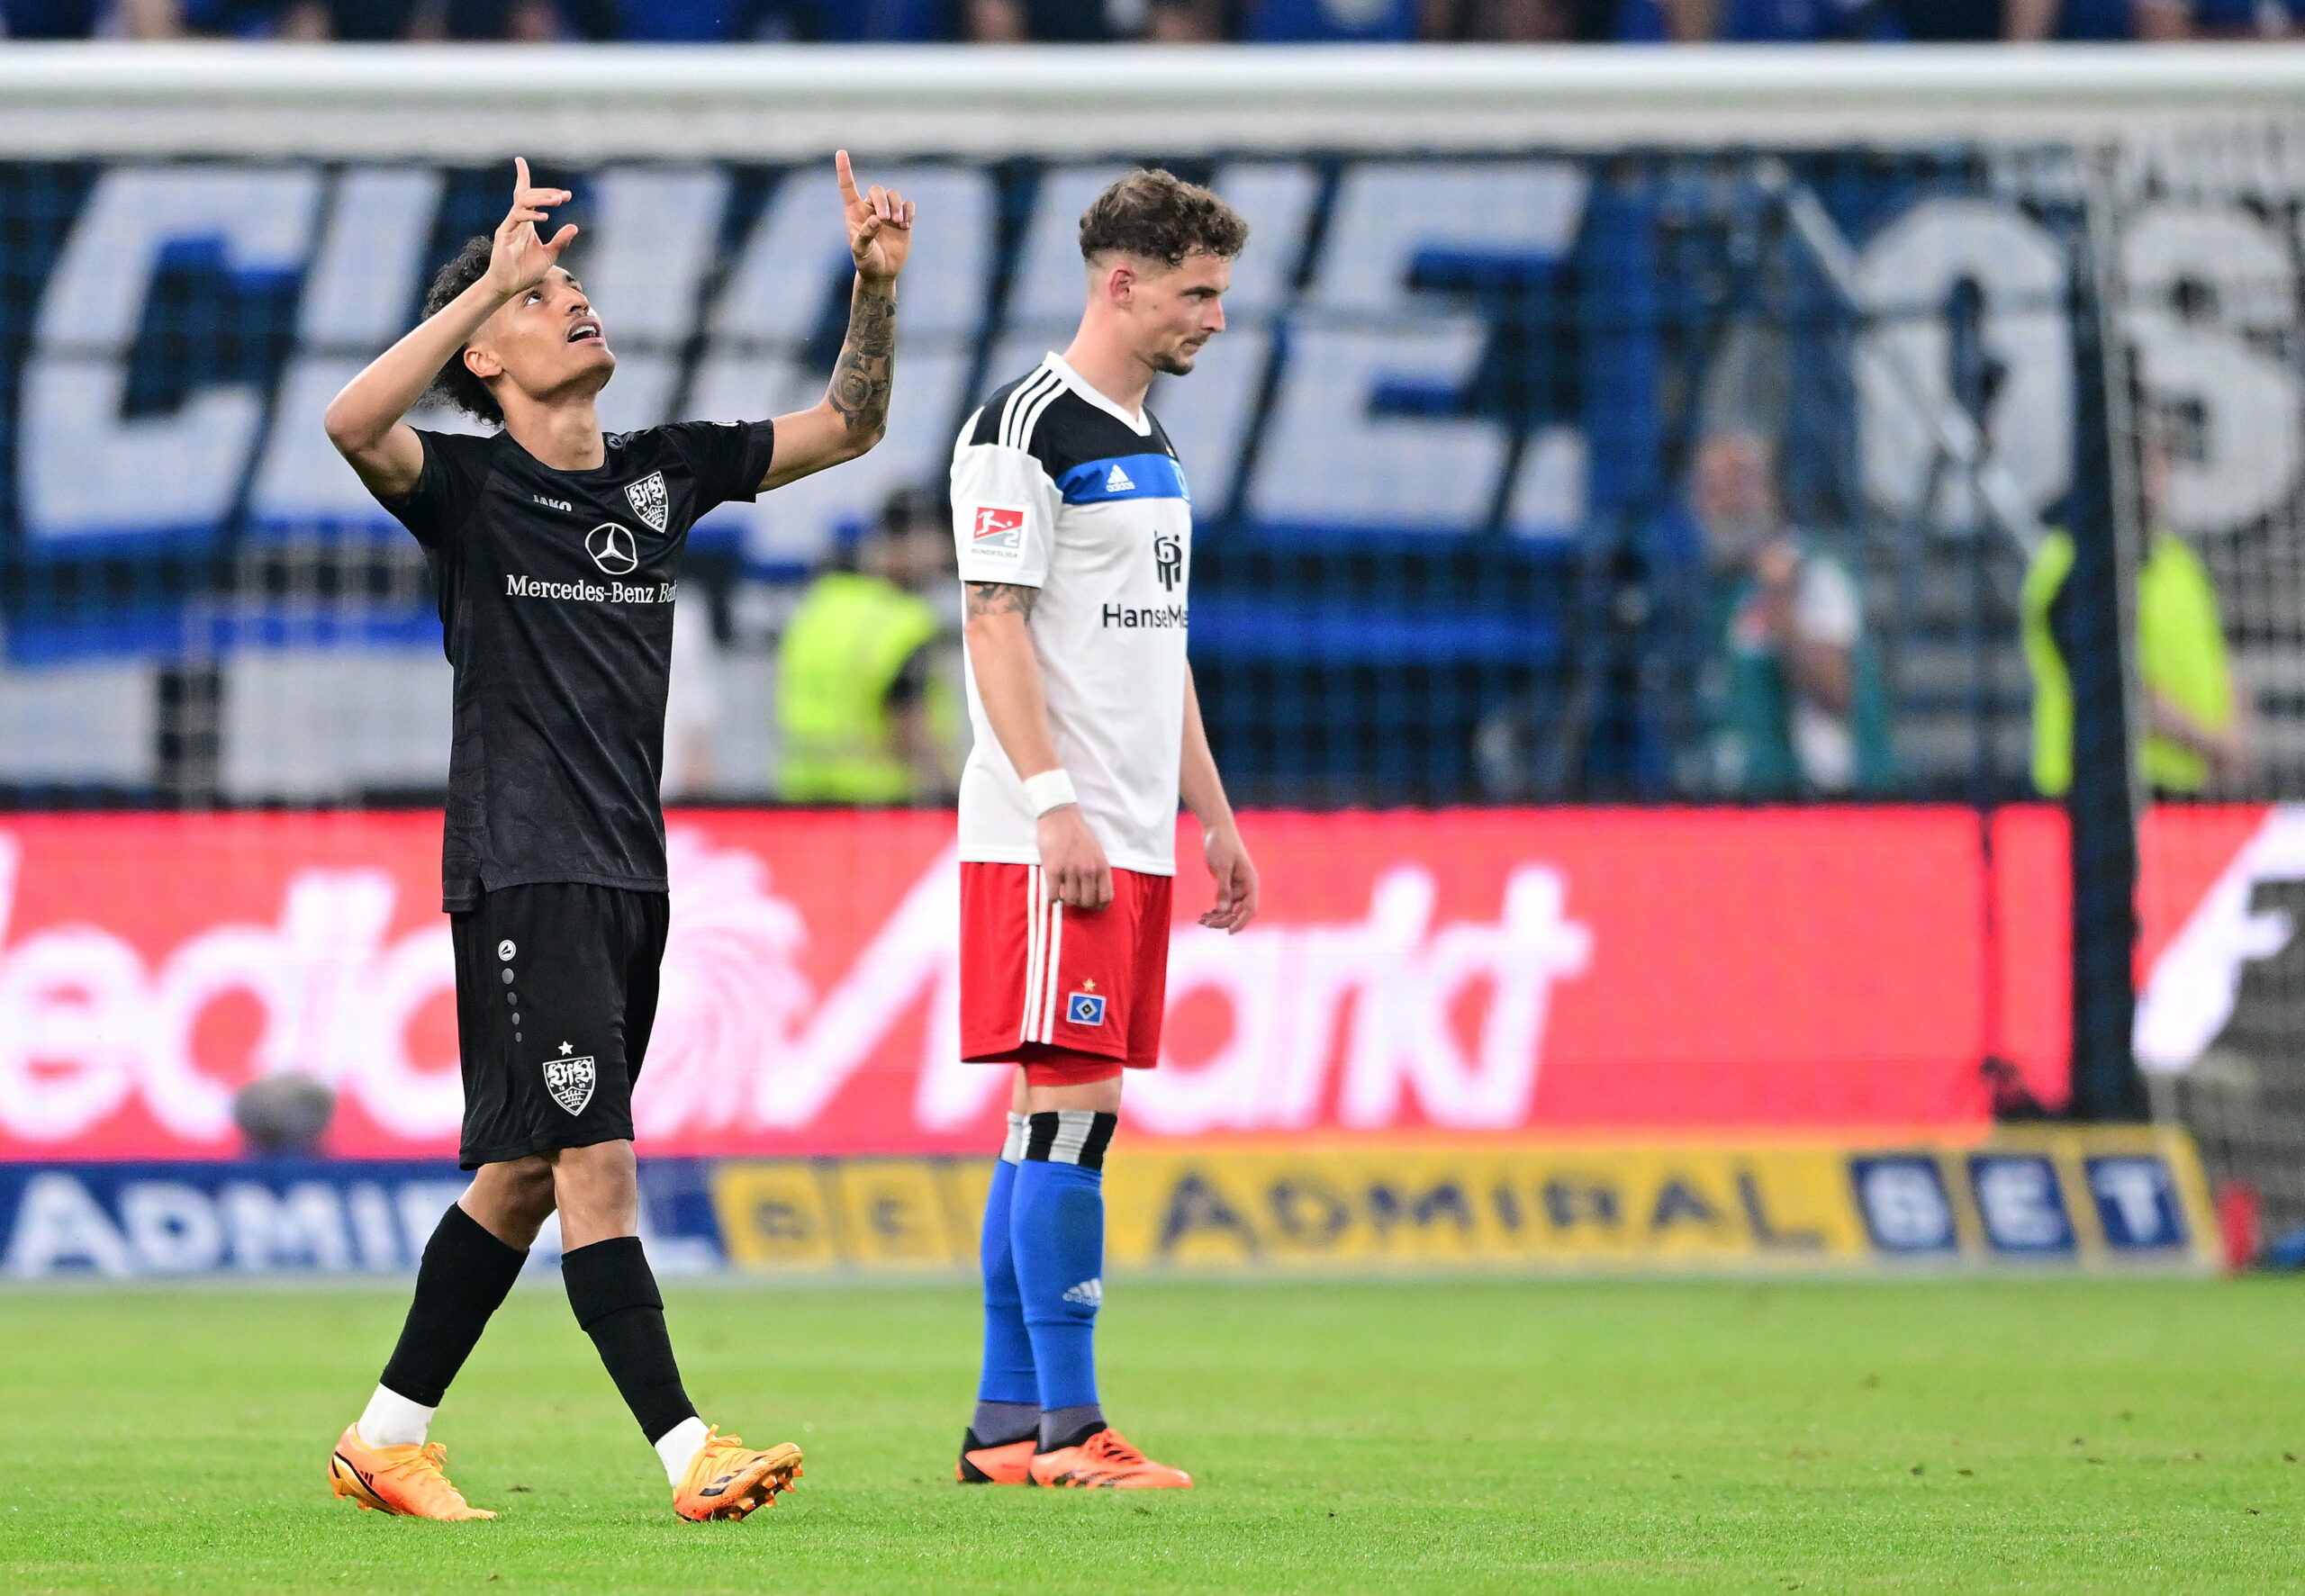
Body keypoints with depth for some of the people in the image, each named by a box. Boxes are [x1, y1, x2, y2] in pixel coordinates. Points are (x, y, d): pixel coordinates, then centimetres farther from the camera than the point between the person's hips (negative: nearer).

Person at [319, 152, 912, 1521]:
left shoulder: (664, 473, 13)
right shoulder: (468, 487, -5)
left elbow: (848, 427, 19)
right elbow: (354, 423, -26)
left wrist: (878, 286, 3)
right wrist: (494, 278, -29)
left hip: (629, 871, 7)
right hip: (520, 873, -7)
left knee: (525, 1175, 11)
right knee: (594, 1160, -14)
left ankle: (387, 1438, 21)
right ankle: (689, 1453, -20)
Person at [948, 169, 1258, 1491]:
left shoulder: (1150, 442, 19)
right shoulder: (1026, 427, -9)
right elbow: (996, 626, -14)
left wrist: (1212, 814, 22)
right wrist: (1054, 801, -22)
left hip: (1135, 837, 9)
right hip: (1050, 835, -9)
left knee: (1057, 1116, 8)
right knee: (1072, 1106, -12)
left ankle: (1005, 1425, 11)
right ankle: (1067, 1427, -12)